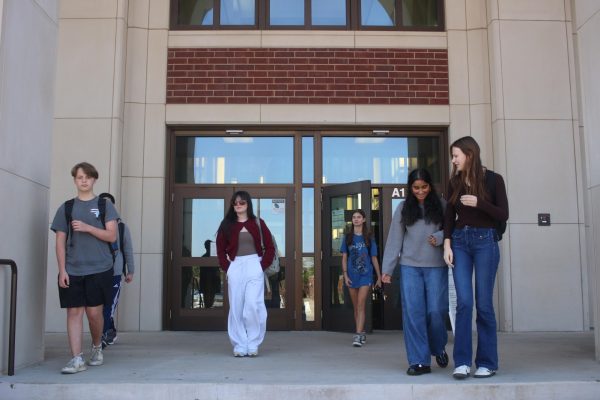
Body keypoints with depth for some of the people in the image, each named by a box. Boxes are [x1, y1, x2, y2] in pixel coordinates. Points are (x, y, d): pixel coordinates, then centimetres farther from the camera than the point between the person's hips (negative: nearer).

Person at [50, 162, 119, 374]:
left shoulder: (105, 205, 7)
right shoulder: (66, 208, 10)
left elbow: (112, 236, -1)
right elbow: (60, 242, 7)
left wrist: (87, 228, -14)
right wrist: (62, 270, -2)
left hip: (99, 269, -1)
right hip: (72, 271, 1)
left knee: (94, 312, 1)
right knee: (74, 312, -3)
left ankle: (97, 348, 26)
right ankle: (77, 359, 0)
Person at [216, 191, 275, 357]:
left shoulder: (257, 223, 5)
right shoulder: (227, 225, 8)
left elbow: (270, 247, 5)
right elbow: (220, 249, 10)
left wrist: (263, 266, -5)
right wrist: (226, 267, -2)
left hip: (254, 267, -2)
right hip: (235, 267, 2)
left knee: (253, 305, -10)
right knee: (236, 307, 2)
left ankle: (253, 344, 3)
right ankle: (239, 345, 10)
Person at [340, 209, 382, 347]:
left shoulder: (369, 237, 3)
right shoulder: (348, 237, 7)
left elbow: (374, 258, 7)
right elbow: (344, 258, 5)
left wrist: (379, 277, 8)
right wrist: (345, 275, -5)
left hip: (365, 275, -3)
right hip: (352, 275, 3)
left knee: (361, 305, -13)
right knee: (356, 307, 10)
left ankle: (358, 336, -17)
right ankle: (362, 332, 23)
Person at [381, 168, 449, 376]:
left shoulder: (441, 206, 6)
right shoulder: (403, 208, 7)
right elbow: (394, 239, 6)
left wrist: (440, 237, -15)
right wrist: (387, 269, 2)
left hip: (436, 266, -1)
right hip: (410, 266, 1)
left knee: (435, 310, -3)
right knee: (413, 312, -4)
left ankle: (438, 348, 26)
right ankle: (419, 361, 3)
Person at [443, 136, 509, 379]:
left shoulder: (493, 179, 0)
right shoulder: (455, 183, 9)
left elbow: (503, 215, -3)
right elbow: (449, 216, 9)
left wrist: (478, 202, -16)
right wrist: (447, 243, -2)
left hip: (485, 241, -2)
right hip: (460, 242, 2)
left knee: (484, 303, -1)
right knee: (464, 302, -6)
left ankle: (487, 362, 9)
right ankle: (462, 362, -2)